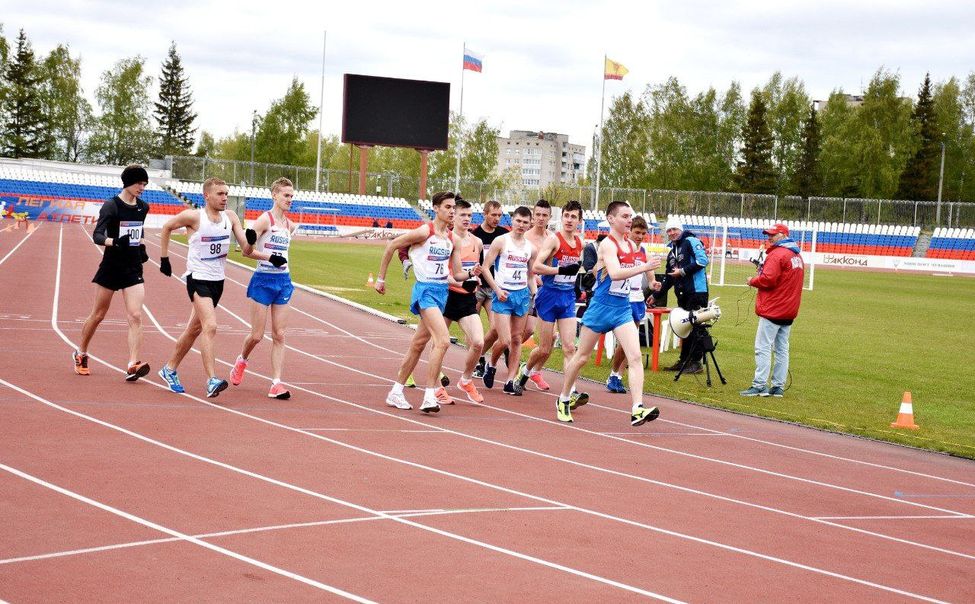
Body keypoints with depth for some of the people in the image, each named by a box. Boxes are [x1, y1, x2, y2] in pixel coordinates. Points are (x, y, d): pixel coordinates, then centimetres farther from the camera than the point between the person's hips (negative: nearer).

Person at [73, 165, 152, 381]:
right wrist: (115, 242, -38)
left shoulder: (143, 207, 7)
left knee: (135, 316, -12)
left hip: (134, 269, 4)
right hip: (111, 266, -4)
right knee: (98, 315, 9)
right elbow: (97, 235, -21)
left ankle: (134, 365, -20)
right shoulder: (111, 206, -11)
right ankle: (81, 354, 31)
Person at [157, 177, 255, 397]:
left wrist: (251, 241, -22)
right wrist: (164, 258, 7)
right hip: (198, 278, -6)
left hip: (217, 280, 6)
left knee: (194, 329, 17)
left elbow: (246, 250, 0)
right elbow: (167, 227, 5)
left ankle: (170, 369, 34)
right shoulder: (194, 217, -11)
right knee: (210, 326, -22)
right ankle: (211, 381, -27)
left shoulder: (230, 217, 3)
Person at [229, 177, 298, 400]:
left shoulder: (290, 225, 10)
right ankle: (241, 361, 32)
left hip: (283, 281, 6)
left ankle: (276, 384, -1)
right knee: (257, 335, 0)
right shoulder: (265, 219, -10)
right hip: (263, 280, -6)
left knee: (279, 335, 0)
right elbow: (247, 249, -16)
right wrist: (269, 257, -25)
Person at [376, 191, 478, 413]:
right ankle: (430, 396, -19)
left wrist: (471, 273, -8)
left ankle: (396, 392, 25)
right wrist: (381, 278, 0)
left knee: (418, 344, 14)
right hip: (426, 289, -8)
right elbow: (391, 246, -4)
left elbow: (457, 274, 14)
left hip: (443, 291, 8)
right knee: (443, 340, -21)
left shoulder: (453, 239, 10)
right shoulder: (424, 232, -11)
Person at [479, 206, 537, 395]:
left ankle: (510, 381, 9)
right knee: (504, 340, -11)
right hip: (503, 295, -5)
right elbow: (485, 267, -7)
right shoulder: (501, 241, -6)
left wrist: (534, 295, 7)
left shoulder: (531, 248, 9)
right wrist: (497, 290, -14)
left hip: (522, 294, 5)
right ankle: (491, 365, 19)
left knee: (517, 339, 5)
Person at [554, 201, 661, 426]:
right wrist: (643, 267, -41)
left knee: (635, 356, -12)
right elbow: (615, 273, -32)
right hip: (602, 307, -6)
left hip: (623, 309, 6)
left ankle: (637, 410, -20)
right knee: (582, 357, 10)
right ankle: (564, 400, 30)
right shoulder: (608, 245, -15)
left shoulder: (631, 246, 9)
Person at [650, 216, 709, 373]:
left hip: (697, 291, -9)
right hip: (682, 293, 9)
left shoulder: (691, 242, -4)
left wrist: (683, 271, -13)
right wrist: (658, 292, 15)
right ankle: (684, 360, 18)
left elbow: (702, 260, -17)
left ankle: (696, 362, -3)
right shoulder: (671, 250, 21)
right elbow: (669, 276, 26)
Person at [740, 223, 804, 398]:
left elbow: (768, 279, -23)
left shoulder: (777, 254, -14)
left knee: (763, 348, -8)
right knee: (782, 349, 11)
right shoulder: (797, 256, 15)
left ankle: (759, 386, -12)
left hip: (772, 310, -9)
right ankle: (778, 387, 12)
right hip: (789, 311, 9)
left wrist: (752, 281, -4)